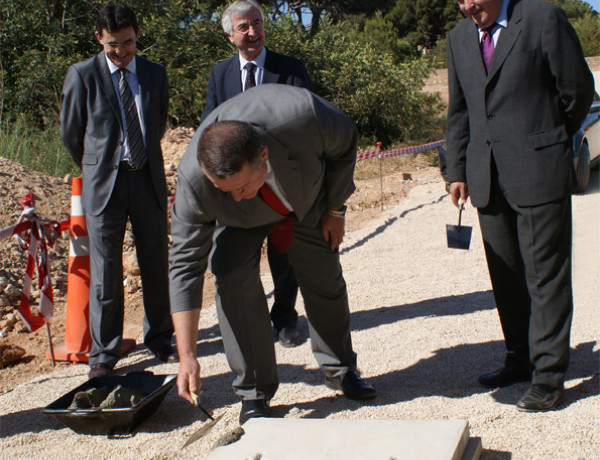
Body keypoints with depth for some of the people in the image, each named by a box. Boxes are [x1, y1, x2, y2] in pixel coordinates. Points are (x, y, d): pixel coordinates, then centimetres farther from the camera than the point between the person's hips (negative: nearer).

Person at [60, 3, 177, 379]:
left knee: (156, 264, 8)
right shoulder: (82, 75, -2)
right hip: (104, 182, -3)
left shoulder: (156, 74, 8)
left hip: (149, 179, 3)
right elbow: (71, 133, 7)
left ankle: (159, 337, 24)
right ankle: (104, 352, 11)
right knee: (105, 270, 0)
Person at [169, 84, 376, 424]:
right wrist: (187, 357, -34)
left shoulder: (304, 115, -43)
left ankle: (341, 370, 30)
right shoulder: (193, 178, -40)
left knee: (325, 280, 6)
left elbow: (345, 144, -18)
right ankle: (254, 391, -3)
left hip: (310, 198, 1)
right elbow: (185, 263, -32)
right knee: (233, 280, -19)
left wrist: (335, 209, -9)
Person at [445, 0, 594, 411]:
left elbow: (578, 89, 1)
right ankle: (521, 359, 25)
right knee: (505, 274, 11)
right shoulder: (459, 38, 12)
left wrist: (550, 142, 11)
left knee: (545, 274, -1)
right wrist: (458, 171, 12)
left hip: (538, 172, -5)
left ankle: (549, 373, 6)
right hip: (487, 177, 6)